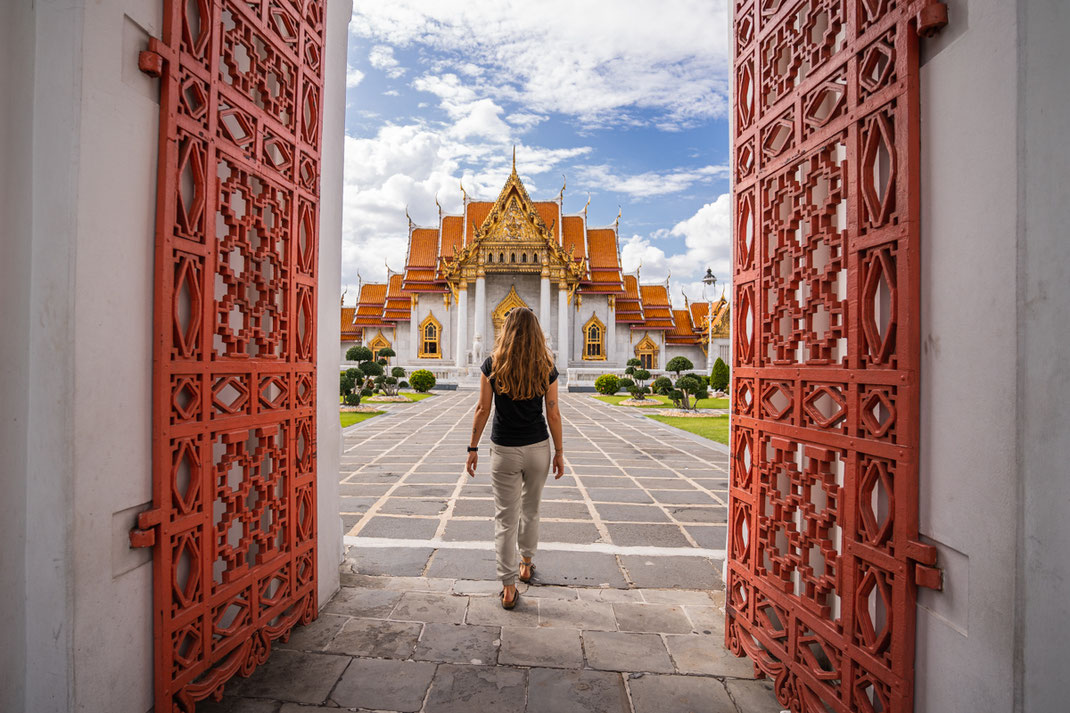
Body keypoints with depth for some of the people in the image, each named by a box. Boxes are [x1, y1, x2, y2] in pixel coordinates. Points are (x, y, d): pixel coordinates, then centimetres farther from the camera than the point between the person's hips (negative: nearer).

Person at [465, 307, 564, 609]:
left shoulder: (492, 364, -7)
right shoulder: (546, 367, -5)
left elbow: (483, 409, -5)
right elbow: (553, 414, -3)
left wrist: (473, 448, 4)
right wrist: (559, 452, 6)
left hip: (504, 450, -1)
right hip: (538, 448, 2)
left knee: (505, 518, 8)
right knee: (531, 509, 22)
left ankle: (508, 587, 14)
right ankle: (526, 564, 41)